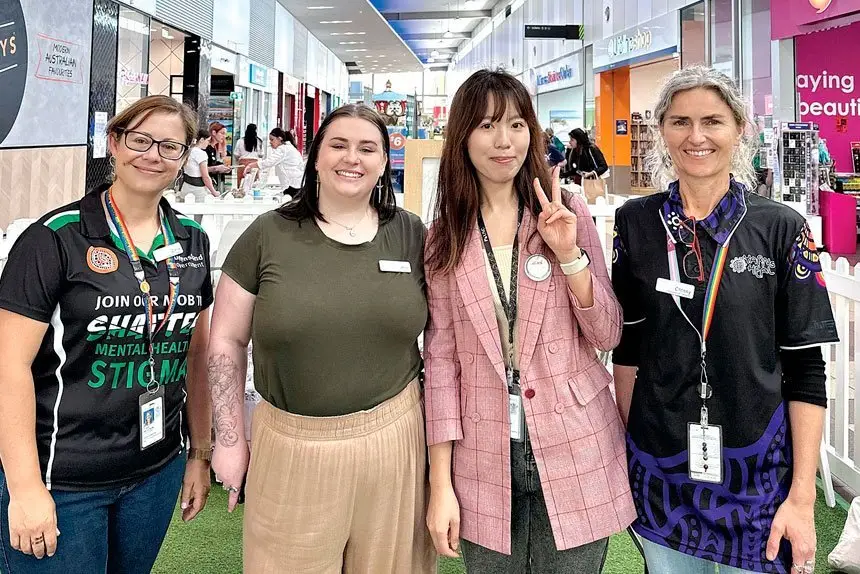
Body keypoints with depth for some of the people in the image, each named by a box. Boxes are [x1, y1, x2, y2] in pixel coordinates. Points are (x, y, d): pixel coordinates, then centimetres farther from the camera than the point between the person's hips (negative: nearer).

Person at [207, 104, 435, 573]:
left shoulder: (411, 234, 1)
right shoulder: (269, 234, -4)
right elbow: (226, 341, 3)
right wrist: (229, 440, 1)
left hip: (393, 441, 1)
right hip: (292, 447, -1)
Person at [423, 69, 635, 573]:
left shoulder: (568, 213, -2)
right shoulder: (445, 237, 0)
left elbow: (607, 335, -2)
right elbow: (441, 358, -1)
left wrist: (568, 253, -17)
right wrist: (441, 484, -2)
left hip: (574, 456, 0)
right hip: (485, 465, 1)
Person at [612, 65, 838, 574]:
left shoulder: (781, 228, -7)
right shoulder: (637, 223, -1)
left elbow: (805, 370, -6)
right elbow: (628, 345, 5)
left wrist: (802, 496, -9)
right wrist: (623, 448, 5)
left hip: (756, 471, -1)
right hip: (659, 468, 2)